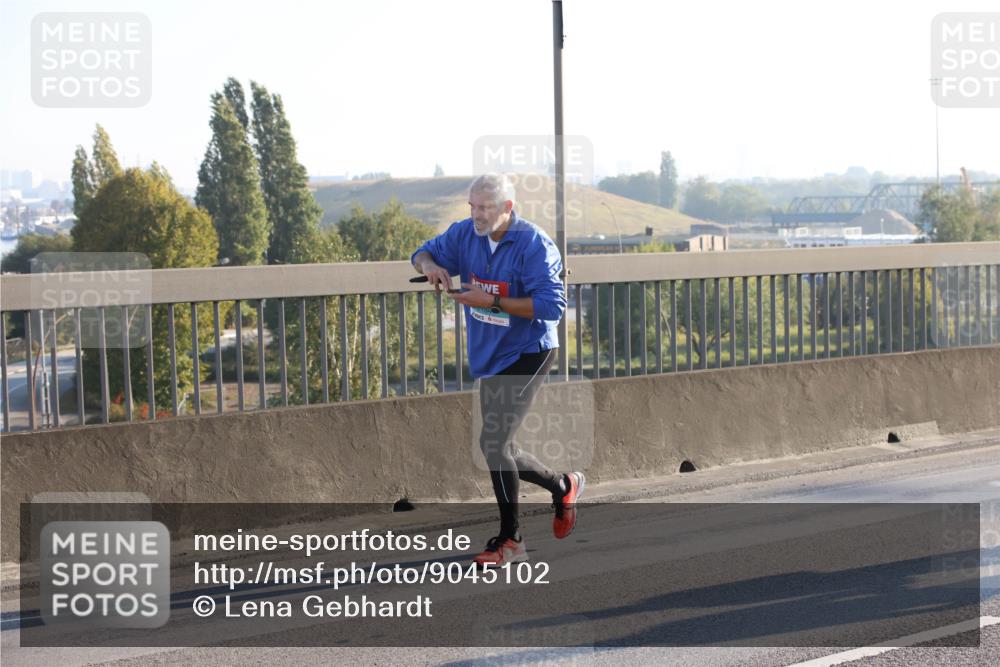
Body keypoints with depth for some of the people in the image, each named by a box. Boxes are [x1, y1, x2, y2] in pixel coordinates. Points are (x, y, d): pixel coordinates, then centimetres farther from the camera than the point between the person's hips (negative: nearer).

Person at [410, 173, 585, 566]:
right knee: (499, 451, 12)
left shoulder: (533, 244, -18)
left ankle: (510, 540, -5)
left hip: (527, 355, -8)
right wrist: (430, 266, -13)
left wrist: (492, 302, -27)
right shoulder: (465, 234, 1)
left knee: (493, 442, -15)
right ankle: (563, 486, 37)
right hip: (489, 357, 8)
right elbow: (423, 254, 12)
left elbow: (551, 304, -23)